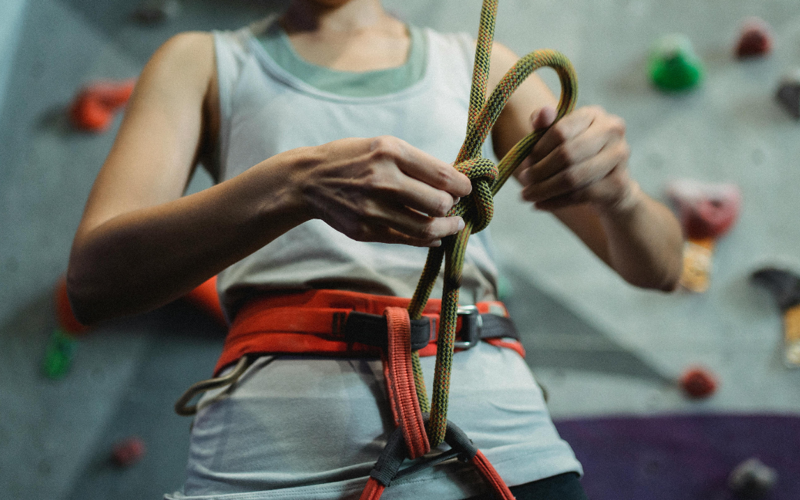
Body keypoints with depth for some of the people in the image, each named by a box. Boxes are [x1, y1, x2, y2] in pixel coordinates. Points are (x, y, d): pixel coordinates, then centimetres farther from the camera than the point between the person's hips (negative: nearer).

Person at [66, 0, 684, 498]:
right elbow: (93, 278, -6)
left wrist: (617, 189, -13)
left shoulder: (483, 66, 15)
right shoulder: (202, 62, 11)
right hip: (275, 448, -1)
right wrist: (294, 183, -22)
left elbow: (658, 267, 11)